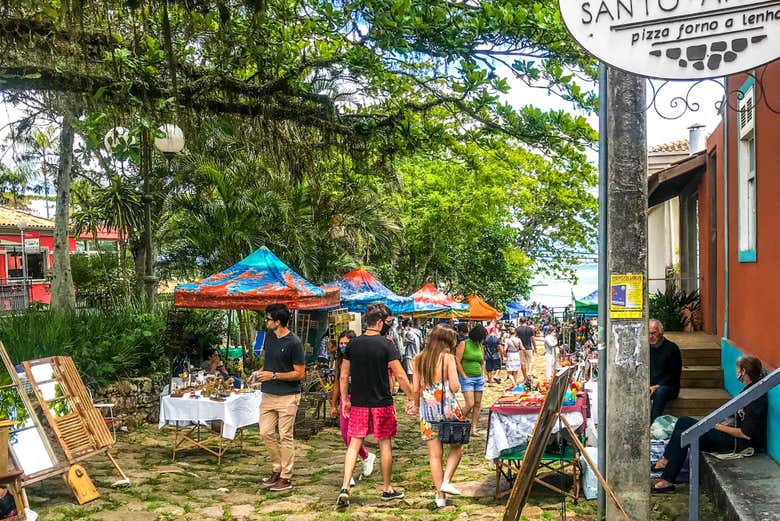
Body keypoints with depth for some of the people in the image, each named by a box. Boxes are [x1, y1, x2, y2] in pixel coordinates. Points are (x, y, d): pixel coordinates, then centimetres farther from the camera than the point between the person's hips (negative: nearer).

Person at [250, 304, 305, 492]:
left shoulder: (293, 343, -16)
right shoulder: (269, 335, 7)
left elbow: (300, 373, -14)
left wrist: (273, 375, -18)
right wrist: (260, 371, 2)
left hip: (287, 397, -7)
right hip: (268, 394, 7)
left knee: (285, 437, 1)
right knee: (265, 433, 8)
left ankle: (286, 478, 11)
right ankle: (277, 469, 26)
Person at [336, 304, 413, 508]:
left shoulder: (353, 344, 2)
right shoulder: (386, 346, -11)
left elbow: (343, 376, 6)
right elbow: (400, 376, -12)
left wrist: (345, 400, 15)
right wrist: (413, 397, 0)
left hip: (358, 403, 3)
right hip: (382, 403, -3)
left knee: (354, 444, 7)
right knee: (385, 444, 10)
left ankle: (345, 488, -4)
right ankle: (387, 489, 22)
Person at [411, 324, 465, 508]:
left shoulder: (419, 360, 6)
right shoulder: (447, 357, -7)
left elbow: (415, 389, 6)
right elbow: (455, 387, -11)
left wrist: (418, 406, 20)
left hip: (427, 410, 4)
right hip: (448, 408, -4)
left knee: (435, 455, 8)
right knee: (456, 447, 16)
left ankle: (440, 496, 12)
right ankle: (446, 481, 1)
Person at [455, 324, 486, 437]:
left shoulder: (480, 346, 11)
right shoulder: (464, 344, -8)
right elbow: (458, 361, -11)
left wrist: (483, 375, 11)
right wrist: (464, 376, -11)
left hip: (479, 378, 6)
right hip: (467, 378, -6)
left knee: (478, 404, 5)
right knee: (470, 404, -13)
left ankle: (474, 429, 11)